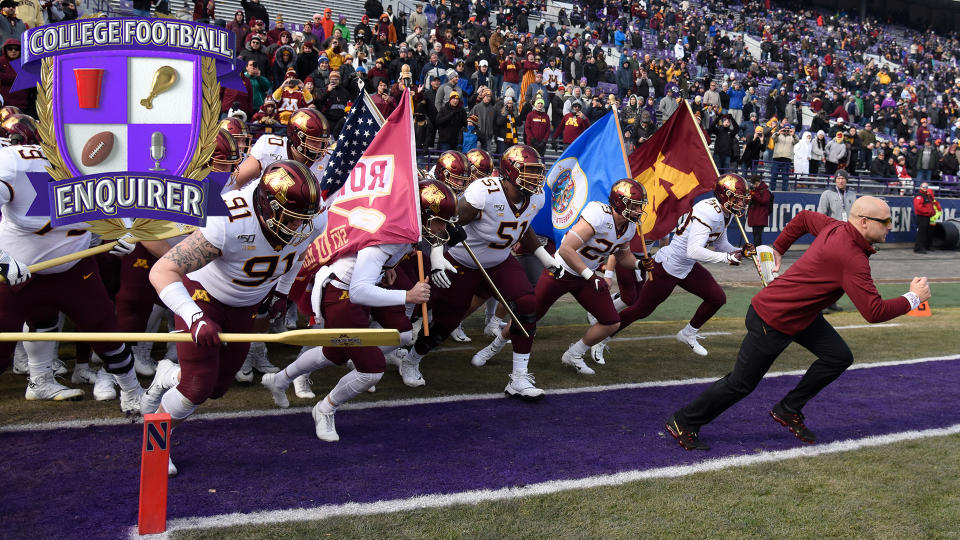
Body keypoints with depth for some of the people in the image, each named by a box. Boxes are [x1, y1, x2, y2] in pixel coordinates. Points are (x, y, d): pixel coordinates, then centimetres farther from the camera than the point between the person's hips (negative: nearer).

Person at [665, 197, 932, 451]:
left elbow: (803, 217, 17)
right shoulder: (852, 258, -30)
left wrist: (778, 248, 25)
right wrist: (912, 299, -13)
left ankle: (788, 411, 17)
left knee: (839, 357, 4)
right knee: (740, 384, 1)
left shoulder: (836, 227, -3)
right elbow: (874, 312, -29)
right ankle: (683, 423, 17)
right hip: (772, 321, -9)